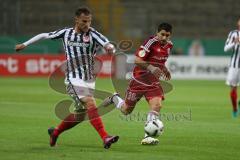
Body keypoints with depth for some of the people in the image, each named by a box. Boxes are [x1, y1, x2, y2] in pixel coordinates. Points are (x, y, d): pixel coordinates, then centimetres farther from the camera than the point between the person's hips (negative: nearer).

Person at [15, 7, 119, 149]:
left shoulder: (92, 34, -3)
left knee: (80, 114, 9)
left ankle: (55, 133, 33)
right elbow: (45, 36, 15)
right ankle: (105, 137, -30)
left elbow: (107, 44, -19)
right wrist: (25, 44, 20)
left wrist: (110, 48, -44)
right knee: (90, 104, -23)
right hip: (74, 78, -3)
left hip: (90, 79, 3)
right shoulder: (66, 33, 1)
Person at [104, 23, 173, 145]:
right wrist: (150, 67, -39)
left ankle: (147, 137, -15)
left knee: (157, 105, -19)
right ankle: (114, 99, 41)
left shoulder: (169, 45, 2)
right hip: (139, 80, -5)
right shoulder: (151, 42, -22)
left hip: (153, 83, 5)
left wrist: (164, 69, 9)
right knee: (126, 110, 8)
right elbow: (137, 60, -26)